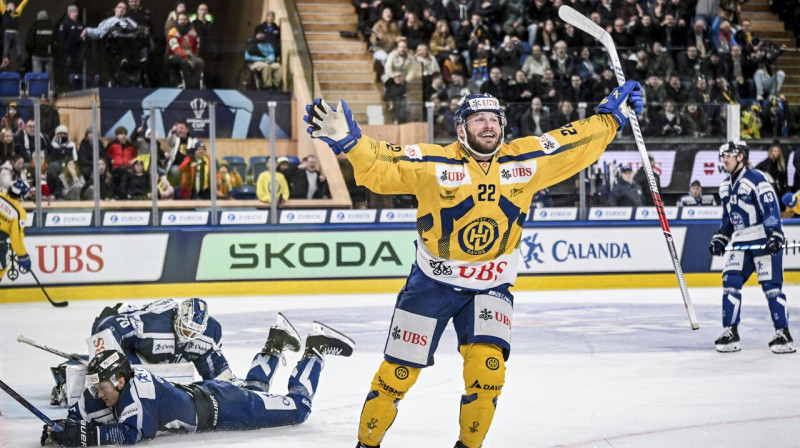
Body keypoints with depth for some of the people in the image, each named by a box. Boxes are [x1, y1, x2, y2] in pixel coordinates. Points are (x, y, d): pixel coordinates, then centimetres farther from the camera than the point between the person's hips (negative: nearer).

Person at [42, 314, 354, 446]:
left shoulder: (136, 389, -36)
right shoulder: (99, 392, -13)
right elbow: (78, 417, -4)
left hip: (219, 406, -7)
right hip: (198, 392, 7)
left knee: (297, 407, 6)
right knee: (254, 389, 36)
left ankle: (315, 350, 20)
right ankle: (275, 345, 48)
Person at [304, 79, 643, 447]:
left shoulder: (525, 159, -5)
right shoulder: (433, 162, -15)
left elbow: (577, 144, 5)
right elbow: (380, 164, -23)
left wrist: (612, 115, 8)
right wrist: (345, 137, -38)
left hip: (490, 286, 2)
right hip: (433, 282, -2)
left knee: (487, 368, -16)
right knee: (398, 371, 3)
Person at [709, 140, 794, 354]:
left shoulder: (756, 180, -11)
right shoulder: (725, 186, 14)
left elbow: (772, 209, -16)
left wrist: (774, 235, -25)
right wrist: (719, 239, 16)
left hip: (763, 241, -7)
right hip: (740, 242, 7)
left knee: (771, 286, -8)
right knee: (730, 282, -4)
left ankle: (783, 333, -3)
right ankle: (730, 333, 0)